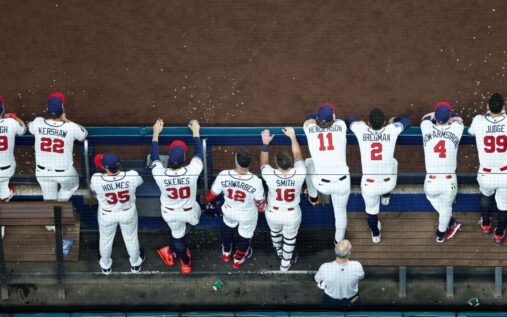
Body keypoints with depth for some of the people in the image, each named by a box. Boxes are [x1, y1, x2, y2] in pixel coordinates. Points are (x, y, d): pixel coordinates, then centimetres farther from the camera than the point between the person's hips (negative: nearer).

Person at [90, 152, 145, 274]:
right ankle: (135, 264, 53)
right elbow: (139, 181, -6)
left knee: (105, 239, 29)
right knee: (131, 238, 28)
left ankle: (105, 266, 54)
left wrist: (103, 170, 2)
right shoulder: (132, 176, -33)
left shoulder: (96, 179, -34)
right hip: (128, 213, 0)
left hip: (106, 215, 0)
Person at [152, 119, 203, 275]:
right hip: (189, 212, -2)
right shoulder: (192, 171, -36)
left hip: (170, 214, 2)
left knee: (177, 236, 28)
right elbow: (198, 153, -16)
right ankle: (171, 250, 52)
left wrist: (156, 133, 1)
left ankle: (186, 263, 52)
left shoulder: (160, 174, -33)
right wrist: (195, 131, 1)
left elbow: (154, 156, -12)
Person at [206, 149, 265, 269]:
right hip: (247, 214, -2)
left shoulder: (223, 176, -32)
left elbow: (212, 194, -14)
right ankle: (238, 260, 55)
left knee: (228, 226, 37)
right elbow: (260, 202, -20)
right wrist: (261, 209, 6)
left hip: (229, 210, 2)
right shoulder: (255, 181, -36)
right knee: (245, 235, 30)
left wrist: (208, 201, 11)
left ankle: (226, 253, 60)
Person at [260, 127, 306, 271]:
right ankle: (285, 263, 50)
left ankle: (279, 251, 64)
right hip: (292, 215, -1)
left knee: (275, 232, 34)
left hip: (273, 213, 1)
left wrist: (265, 143, -1)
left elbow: (263, 162, -9)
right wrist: (292, 136, 1)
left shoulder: (270, 176, -33)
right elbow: (297, 155, -10)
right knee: (290, 239, 27)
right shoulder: (299, 174, -31)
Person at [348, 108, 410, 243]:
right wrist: (394, 120, 28)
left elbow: (350, 121, 11)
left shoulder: (361, 131, -13)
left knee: (371, 210, 29)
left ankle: (375, 234, 52)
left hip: (369, 185, 0)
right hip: (389, 183, 0)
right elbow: (406, 121, 9)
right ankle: (386, 196, 49)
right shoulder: (392, 130, -14)